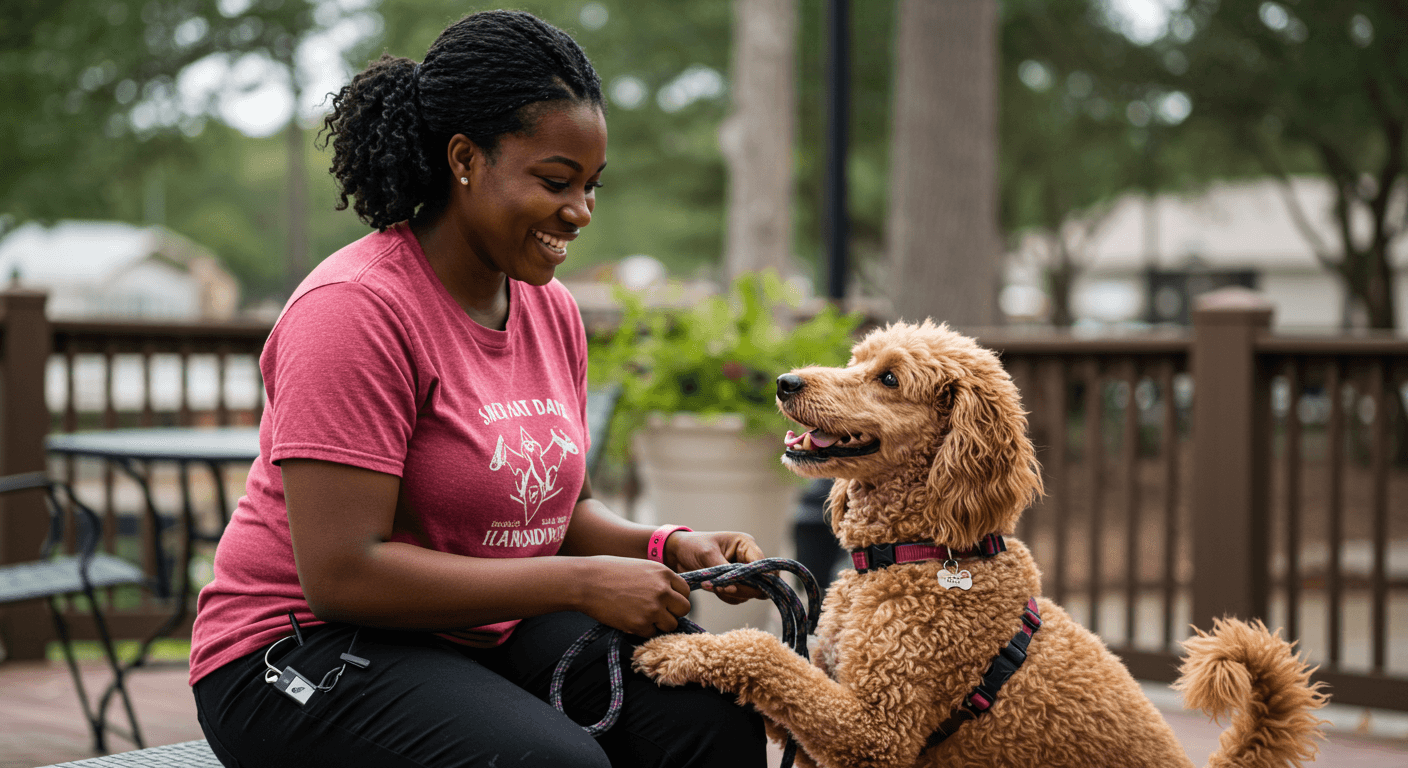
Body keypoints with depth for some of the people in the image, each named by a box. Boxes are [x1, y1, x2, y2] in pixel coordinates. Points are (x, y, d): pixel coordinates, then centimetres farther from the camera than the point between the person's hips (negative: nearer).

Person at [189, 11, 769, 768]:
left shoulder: (552, 310, 7)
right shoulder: (356, 309, -18)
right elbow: (341, 573, -23)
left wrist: (667, 548, -5)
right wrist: (583, 583, -22)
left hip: (489, 632, 7)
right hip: (307, 650, -7)